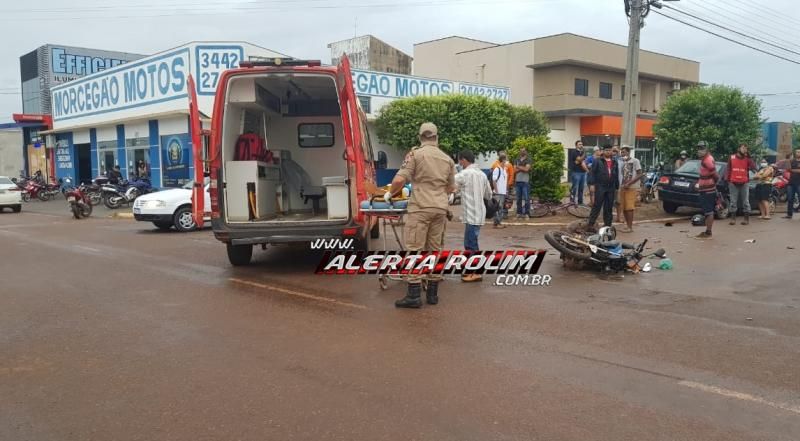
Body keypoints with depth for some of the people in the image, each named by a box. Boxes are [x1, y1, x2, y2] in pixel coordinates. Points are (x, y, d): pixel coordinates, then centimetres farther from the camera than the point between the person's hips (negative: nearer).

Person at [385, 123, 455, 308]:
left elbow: (400, 180, -11)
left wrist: (390, 193, 7)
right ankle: (432, 293, 15)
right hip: (440, 209, 5)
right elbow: (451, 188, 21)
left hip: (420, 208, -5)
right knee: (435, 250, 10)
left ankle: (414, 295, -4)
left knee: (415, 250, -3)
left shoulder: (415, 154, -3)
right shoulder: (448, 159, 13)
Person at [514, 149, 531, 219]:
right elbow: (515, 170, 5)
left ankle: (527, 213, -5)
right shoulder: (517, 160, 15)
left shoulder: (528, 161, 4)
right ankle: (519, 213, 12)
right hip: (518, 181, 4)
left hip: (525, 181, -4)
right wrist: (522, 168, -9)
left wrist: (518, 167, -3)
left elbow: (526, 169, -11)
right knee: (518, 198, 7)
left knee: (526, 198, -7)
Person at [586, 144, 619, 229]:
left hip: (611, 188, 5)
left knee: (609, 207, 8)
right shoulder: (598, 161, -1)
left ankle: (607, 225, 14)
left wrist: (617, 187, 14)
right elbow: (592, 173, -4)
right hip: (600, 187, -4)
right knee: (597, 206, -6)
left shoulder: (614, 163, 14)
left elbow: (617, 176, 17)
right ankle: (591, 224, -3)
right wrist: (592, 184, -10)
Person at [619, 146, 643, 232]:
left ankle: (630, 227, -5)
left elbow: (640, 174, -10)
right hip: (623, 187, 7)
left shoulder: (635, 161, -4)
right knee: (624, 208, 6)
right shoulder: (623, 162, 17)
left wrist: (629, 183, -16)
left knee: (629, 208, -9)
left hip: (632, 188, -7)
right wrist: (623, 184, 4)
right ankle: (628, 226, 15)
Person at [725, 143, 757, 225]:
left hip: (744, 183, 0)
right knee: (733, 202, 4)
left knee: (745, 202, 2)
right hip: (733, 183, 0)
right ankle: (733, 218, 9)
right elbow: (728, 169, 7)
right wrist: (727, 179, 0)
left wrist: (749, 157, -11)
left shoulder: (747, 159, 5)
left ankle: (746, 218, 8)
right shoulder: (732, 158, 6)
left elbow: (753, 168, -9)